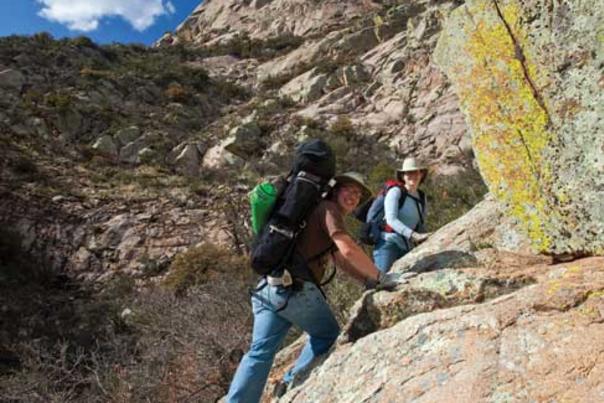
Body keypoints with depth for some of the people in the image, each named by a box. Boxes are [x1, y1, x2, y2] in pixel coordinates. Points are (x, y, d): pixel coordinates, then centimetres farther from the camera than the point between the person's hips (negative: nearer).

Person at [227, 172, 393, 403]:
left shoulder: (317, 211, 28)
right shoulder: (328, 208, -2)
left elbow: (340, 260, 25)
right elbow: (348, 250, -18)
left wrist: (368, 281, 16)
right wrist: (379, 277, -9)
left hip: (268, 286, 8)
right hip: (293, 288, -8)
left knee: (260, 352, 5)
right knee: (327, 334, 16)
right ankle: (294, 382, 14)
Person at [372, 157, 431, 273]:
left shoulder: (422, 197, 15)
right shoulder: (395, 192, -4)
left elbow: (421, 225, 21)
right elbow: (391, 219, -16)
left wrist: (424, 239, 0)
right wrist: (414, 235, -26)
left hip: (406, 248, 6)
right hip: (389, 244, -6)